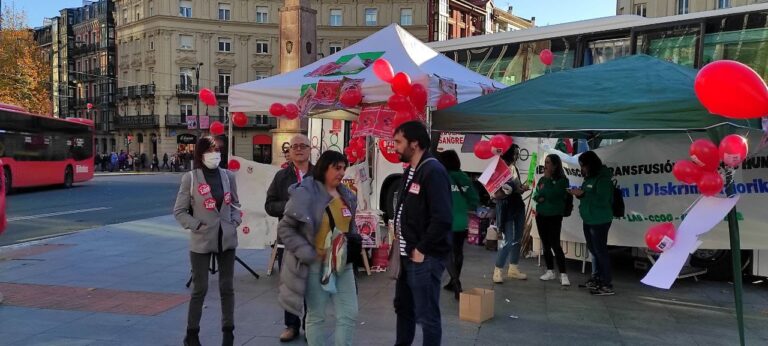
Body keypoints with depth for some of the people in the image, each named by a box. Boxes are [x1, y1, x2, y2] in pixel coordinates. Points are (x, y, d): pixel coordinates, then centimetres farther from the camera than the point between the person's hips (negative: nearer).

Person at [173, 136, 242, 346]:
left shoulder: (228, 176, 3)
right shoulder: (190, 178, -7)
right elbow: (179, 211, -2)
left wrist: (235, 222, -1)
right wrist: (197, 226, -12)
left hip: (227, 239, 3)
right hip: (202, 241, -3)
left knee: (227, 287, 10)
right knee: (200, 288, 4)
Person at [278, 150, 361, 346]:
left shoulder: (347, 195, 9)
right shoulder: (305, 193, -12)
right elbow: (285, 228, -11)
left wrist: (355, 242, 3)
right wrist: (308, 254, -16)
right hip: (316, 264, -6)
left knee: (350, 315, 7)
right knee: (316, 317, 7)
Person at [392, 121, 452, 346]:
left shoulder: (433, 171, -17)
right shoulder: (410, 171, 13)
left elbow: (442, 218, -24)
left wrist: (421, 249, -19)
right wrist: (402, 242, 10)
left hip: (425, 257, -10)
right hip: (408, 254, 10)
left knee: (426, 315, 0)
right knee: (403, 307, 22)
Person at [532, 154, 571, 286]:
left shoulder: (562, 180, -9)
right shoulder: (542, 179, 8)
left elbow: (552, 194, -21)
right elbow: (536, 195, 7)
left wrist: (547, 180, -16)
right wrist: (540, 198, -14)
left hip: (554, 216, -6)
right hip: (541, 215, 6)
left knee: (555, 244, -11)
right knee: (545, 244, 10)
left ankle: (563, 275, -7)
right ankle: (550, 271, 20)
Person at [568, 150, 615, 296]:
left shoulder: (602, 179, -15)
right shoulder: (588, 178, 11)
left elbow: (602, 200, -24)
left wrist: (583, 194, -22)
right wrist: (579, 194, 1)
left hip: (600, 221, -9)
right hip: (588, 220, 9)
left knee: (600, 251, -8)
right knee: (593, 250, 15)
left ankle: (607, 285, -5)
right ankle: (596, 279, 25)